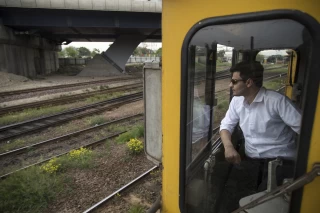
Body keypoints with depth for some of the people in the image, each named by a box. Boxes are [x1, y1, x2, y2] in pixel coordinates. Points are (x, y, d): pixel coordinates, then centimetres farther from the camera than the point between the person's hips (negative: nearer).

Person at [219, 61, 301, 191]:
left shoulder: (277, 101, -15)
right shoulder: (236, 101, 3)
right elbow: (226, 125, 6)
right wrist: (228, 147, -14)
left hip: (280, 160, -4)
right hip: (251, 159, 5)